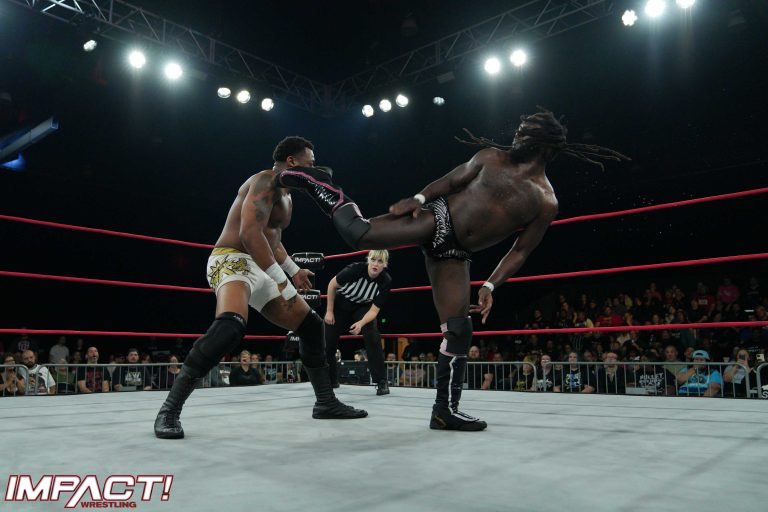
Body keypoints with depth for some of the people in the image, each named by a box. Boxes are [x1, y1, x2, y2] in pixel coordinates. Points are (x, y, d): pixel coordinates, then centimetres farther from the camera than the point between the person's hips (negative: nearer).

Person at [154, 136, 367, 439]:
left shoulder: (285, 195, 21)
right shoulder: (266, 181, -11)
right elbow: (250, 234, -24)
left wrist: (293, 270, 33)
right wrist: (280, 277, -24)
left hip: (261, 269, 10)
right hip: (232, 260, -10)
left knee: (312, 325, 9)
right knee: (230, 326, -37)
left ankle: (326, 403, 18)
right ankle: (170, 410, -26)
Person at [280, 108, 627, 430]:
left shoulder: (546, 203, 2)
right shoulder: (493, 157, 4)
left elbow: (520, 251, 3)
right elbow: (450, 181, 6)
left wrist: (490, 287, -6)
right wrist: (419, 197, -12)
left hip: (454, 253, 1)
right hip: (435, 218, -1)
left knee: (459, 329, -4)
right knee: (358, 233, -22)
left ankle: (445, 411, 7)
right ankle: (322, 187, 6)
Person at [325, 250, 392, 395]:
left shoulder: (386, 281, -27)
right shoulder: (355, 269, -33)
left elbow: (374, 309, -22)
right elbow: (332, 285, -16)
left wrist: (361, 323, -40)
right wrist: (329, 311, -12)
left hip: (363, 308, 0)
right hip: (340, 305, 0)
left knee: (373, 337, -23)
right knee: (328, 343, 1)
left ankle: (381, 382, -16)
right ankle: (331, 380, 25)